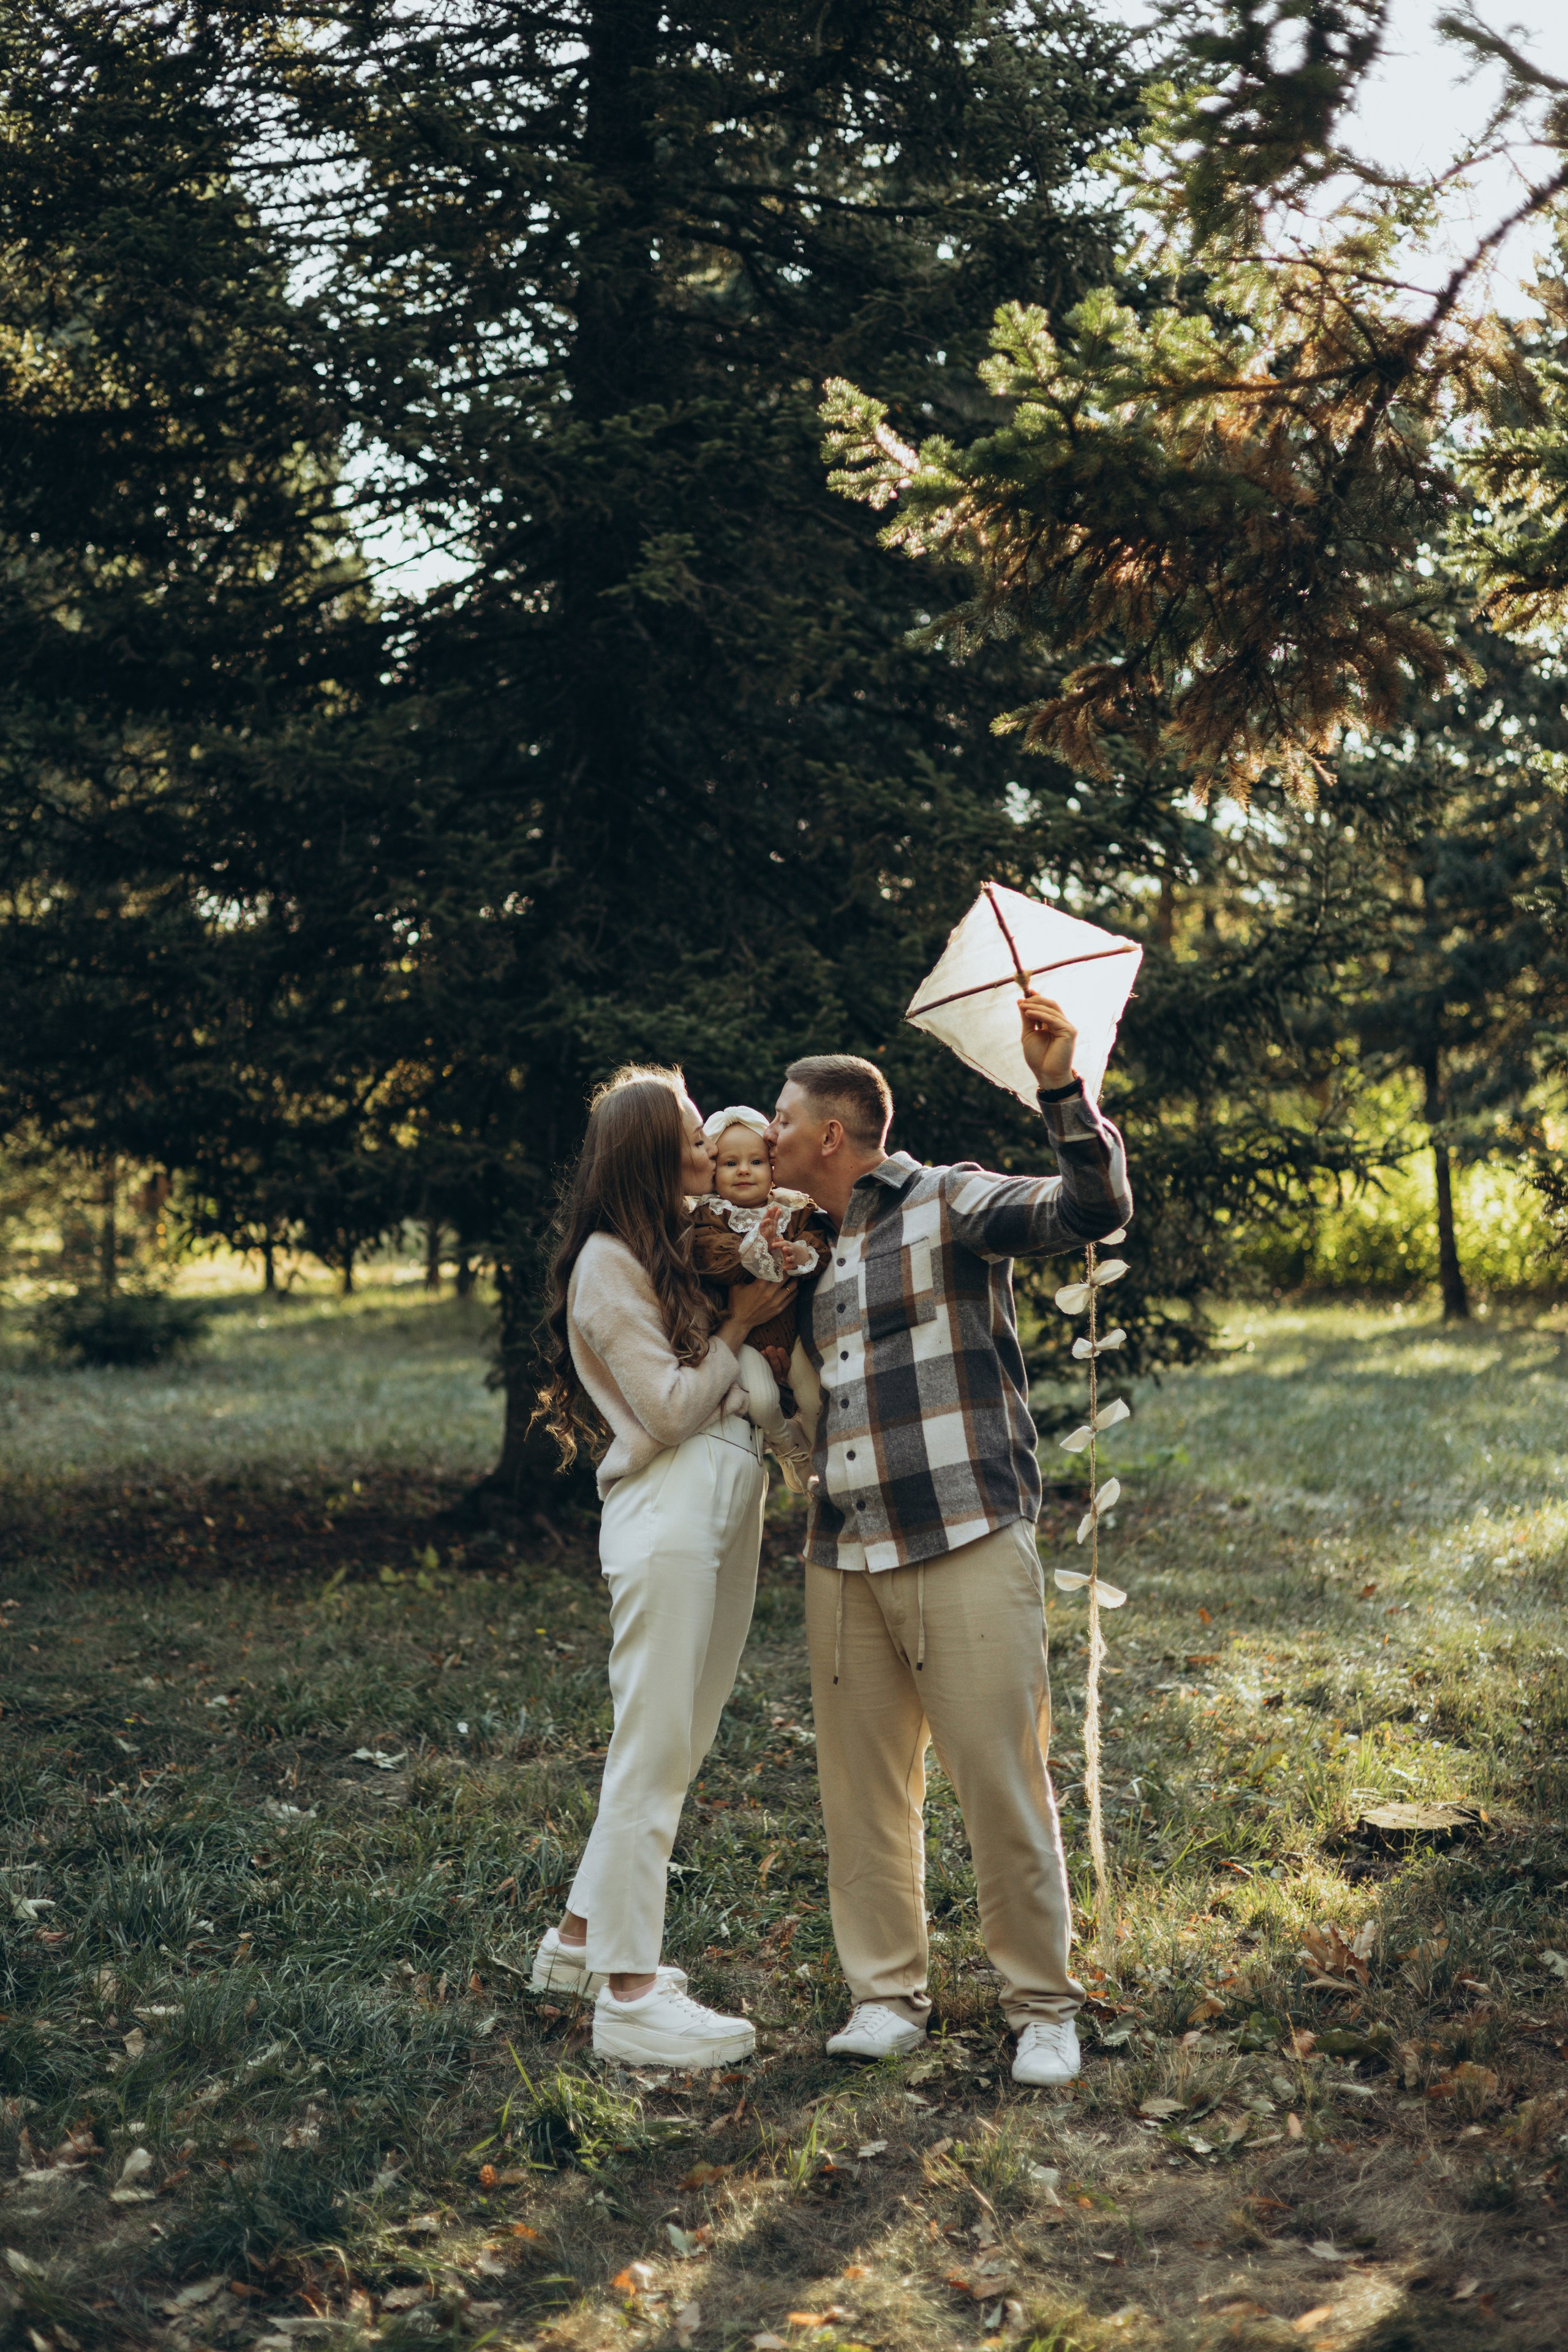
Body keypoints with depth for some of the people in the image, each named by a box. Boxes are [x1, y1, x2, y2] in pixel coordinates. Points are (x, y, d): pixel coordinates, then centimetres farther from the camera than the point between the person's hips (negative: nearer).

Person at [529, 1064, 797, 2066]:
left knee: (679, 1744, 14)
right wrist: (742, 1322, -5)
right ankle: (628, 1992, -1)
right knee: (654, 1749, -6)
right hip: (667, 1520, -9)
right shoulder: (608, 1264, -8)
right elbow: (669, 1407, -12)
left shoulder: (688, 1249, 17)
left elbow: (752, 1389, 15)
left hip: (726, 1511, 9)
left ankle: (584, 1936, 26)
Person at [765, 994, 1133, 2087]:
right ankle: (887, 1994, 21)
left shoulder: (950, 1204, -2)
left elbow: (1095, 1209, -16)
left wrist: (1061, 1085, -27)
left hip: (966, 1552, -7)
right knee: (866, 1790, 9)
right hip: (844, 1565, 7)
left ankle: (1044, 2006, 11)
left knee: (1004, 1783, -3)